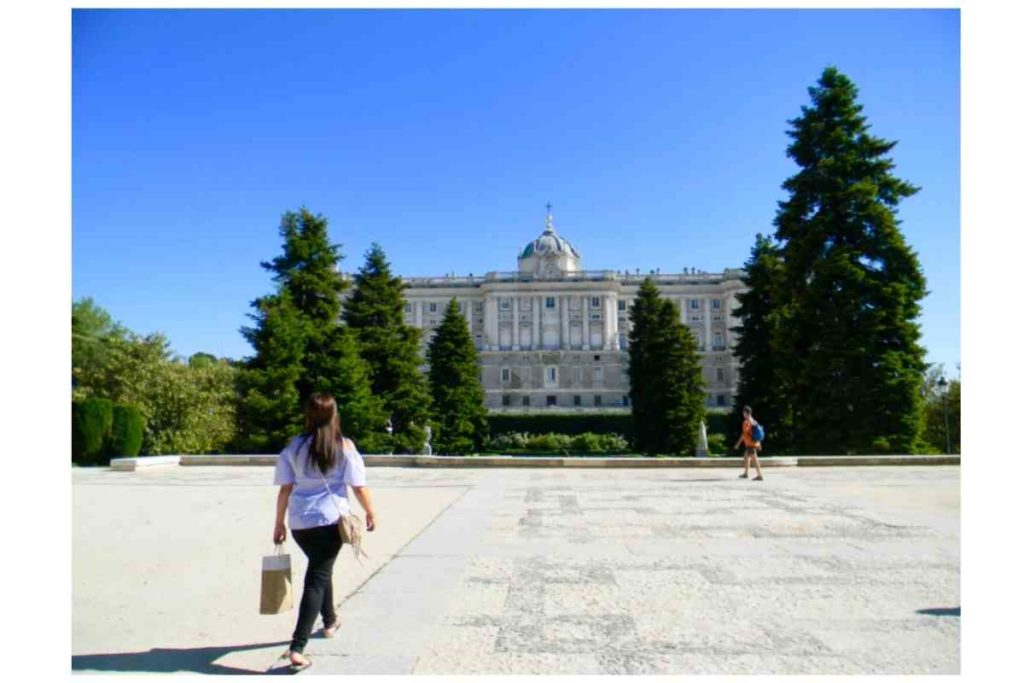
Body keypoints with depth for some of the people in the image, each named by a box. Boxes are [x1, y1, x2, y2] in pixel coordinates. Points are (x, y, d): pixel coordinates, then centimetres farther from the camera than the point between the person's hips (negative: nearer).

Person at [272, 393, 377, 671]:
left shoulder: (294, 446, 0)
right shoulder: (345, 446, -7)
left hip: (299, 522, 4)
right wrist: (370, 513, 9)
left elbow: (285, 489, 1)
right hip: (331, 520, -4)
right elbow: (359, 486, -6)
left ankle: (330, 621, 45)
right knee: (317, 578, 2)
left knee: (320, 569, 25)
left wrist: (279, 523, 10)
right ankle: (297, 647, -7)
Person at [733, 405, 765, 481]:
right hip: (755, 443, 9)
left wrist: (738, 443, -14)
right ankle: (746, 473, 32)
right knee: (746, 457, 21)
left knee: (755, 459, -8)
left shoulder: (746, 422, -16)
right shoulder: (753, 421, 11)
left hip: (750, 444, -9)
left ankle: (759, 476, -9)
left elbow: (744, 434, -20)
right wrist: (759, 444, 20)